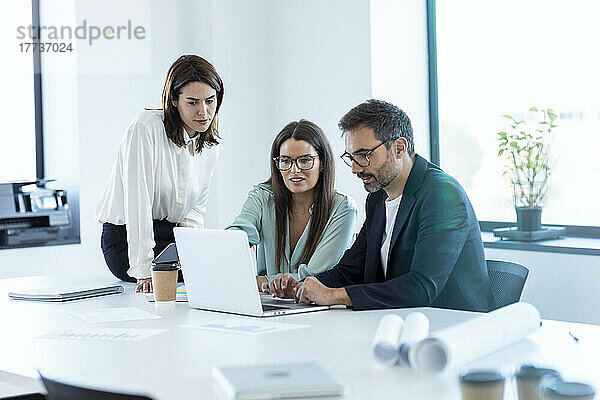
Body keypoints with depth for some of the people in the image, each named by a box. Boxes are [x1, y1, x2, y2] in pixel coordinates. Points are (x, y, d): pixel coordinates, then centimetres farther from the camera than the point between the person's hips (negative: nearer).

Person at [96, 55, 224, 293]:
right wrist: (144, 269, -29)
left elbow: (196, 209, 11)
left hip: (174, 237, 7)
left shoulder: (210, 146, 5)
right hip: (127, 240, -7)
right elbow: (138, 202, -24)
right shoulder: (145, 129, -18)